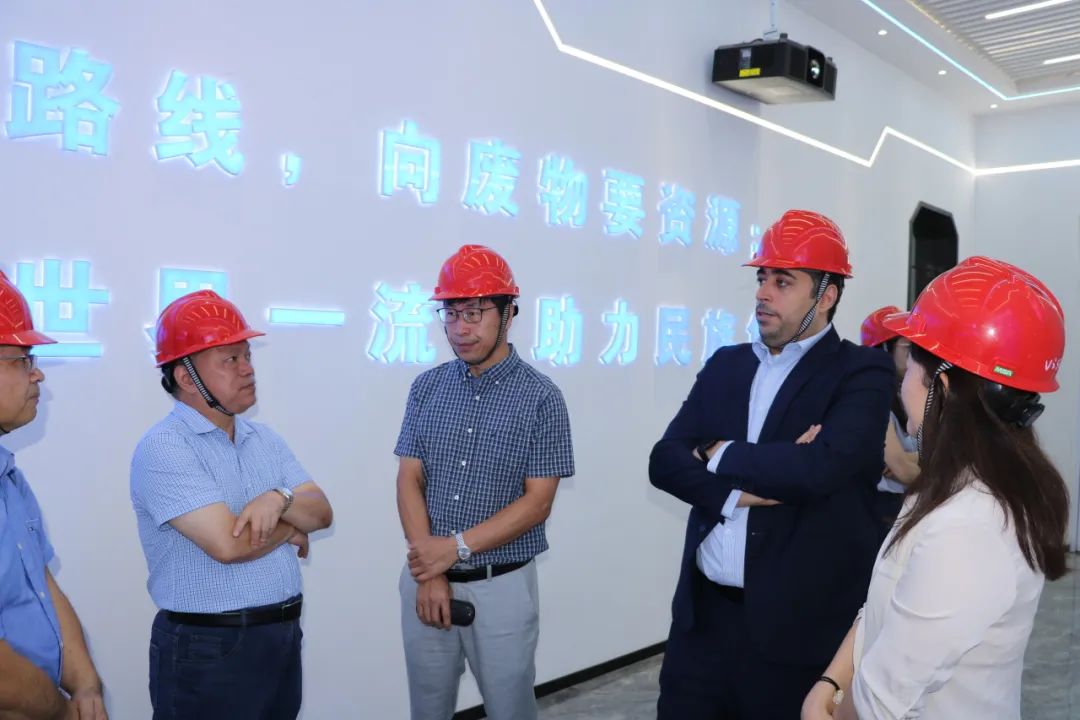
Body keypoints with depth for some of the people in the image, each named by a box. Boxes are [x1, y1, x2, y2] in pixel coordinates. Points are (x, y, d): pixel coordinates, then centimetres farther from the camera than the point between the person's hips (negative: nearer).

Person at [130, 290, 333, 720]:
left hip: (285, 635, 7)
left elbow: (322, 513, 2)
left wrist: (279, 500, -18)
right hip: (208, 649, -7)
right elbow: (228, 544, -24)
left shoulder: (264, 439, 9)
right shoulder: (163, 449, -15)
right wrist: (290, 529, -6)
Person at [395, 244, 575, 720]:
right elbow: (409, 482, 0)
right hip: (425, 581, 3)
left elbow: (537, 502, -11)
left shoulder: (540, 397, -9)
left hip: (501, 586, -3)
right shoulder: (426, 388, 2)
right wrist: (430, 573, -9)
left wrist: (457, 547, -17)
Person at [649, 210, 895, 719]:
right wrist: (742, 487, -17)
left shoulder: (862, 374, -7)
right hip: (702, 612, 5)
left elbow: (820, 466, -24)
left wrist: (724, 456, -9)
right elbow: (665, 461, 0)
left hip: (797, 622, -4)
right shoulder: (725, 365, 9)